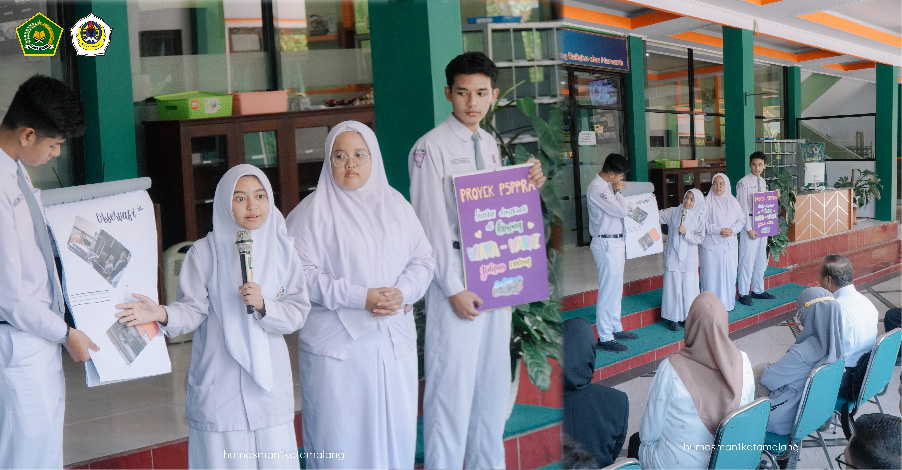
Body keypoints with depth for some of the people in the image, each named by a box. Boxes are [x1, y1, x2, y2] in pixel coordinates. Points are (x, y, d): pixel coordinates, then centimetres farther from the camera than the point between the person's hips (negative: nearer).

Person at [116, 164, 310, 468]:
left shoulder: (282, 252, 3)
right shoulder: (204, 253, -2)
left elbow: (297, 314, 0)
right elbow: (193, 310, -6)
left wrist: (263, 305, -17)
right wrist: (162, 315, -25)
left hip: (269, 379, 2)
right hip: (219, 383, -2)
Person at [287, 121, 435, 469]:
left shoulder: (395, 205, 11)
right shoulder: (313, 212, -3)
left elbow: (423, 259, 9)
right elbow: (301, 274, -11)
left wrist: (403, 292, -11)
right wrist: (359, 297, -18)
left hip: (394, 342, 4)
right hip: (336, 345, -4)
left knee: (396, 433, 8)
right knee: (340, 441, 0)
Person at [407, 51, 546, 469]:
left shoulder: (490, 145, 13)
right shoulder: (431, 148, -9)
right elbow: (432, 225, -13)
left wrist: (526, 187, 1)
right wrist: (454, 289, -16)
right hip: (456, 281, -7)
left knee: (494, 382, 14)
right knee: (453, 385, -5)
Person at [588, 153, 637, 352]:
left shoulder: (606, 186, 13)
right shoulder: (597, 188, -19)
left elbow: (619, 210, 22)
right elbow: (622, 211, -21)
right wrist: (617, 192, -7)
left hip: (615, 242, 10)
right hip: (606, 244, -10)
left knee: (616, 289, 18)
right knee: (608, 290, -7)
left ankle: (615, 328, 30)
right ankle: (604, 338, -2)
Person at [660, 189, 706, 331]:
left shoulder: (698, 218, 3)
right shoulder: (673, 212, 3)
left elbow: (700, 238, 0)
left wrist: (686, 233, -13)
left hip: (689, 258, 1)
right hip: (673, 256, -1)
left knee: (689, 287, 2)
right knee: (673, 286, -1)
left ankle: (688, 317, 14)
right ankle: (673, 318, 6)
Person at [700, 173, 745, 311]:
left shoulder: (733, 201, 10)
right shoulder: (707, 201, -2)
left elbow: (741, 220, 9)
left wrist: (732, 230, -10)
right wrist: (718, 230, -16)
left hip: (730, 244, 4)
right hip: (712, 244, -4)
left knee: (729, 273, 5)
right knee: (712, 274, -4)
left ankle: (728, 302, 17)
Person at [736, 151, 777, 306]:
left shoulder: (763, 182, 12)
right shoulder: (744, 183, -11)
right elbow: (743, 207, -13)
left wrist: (774, 197, 2)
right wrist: (749, 229, -17)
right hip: (749, 224, -8)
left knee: (760, 258, 13)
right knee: (747, 259, -5)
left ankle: (757, 290, 25)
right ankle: (743, 293, 3)